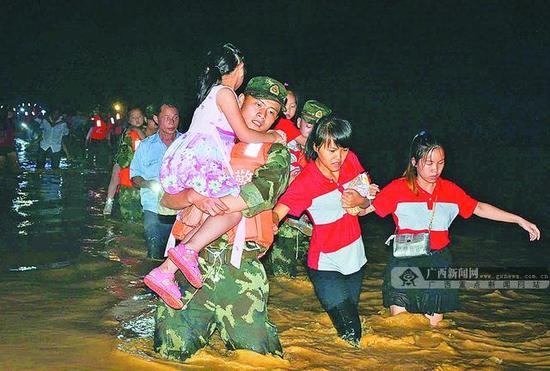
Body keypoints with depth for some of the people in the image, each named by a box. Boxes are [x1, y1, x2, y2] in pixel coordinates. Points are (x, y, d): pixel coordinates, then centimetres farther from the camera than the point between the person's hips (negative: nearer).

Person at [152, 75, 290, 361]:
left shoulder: (276, 153, 10)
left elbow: (260, 193, -11)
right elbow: (169, 197, 9)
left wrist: (208, 201, -7)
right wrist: (194, 197, -12)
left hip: (241, 271, -1)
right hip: (191, 263, 2)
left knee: (255, 353, -8)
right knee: (172, 350, -5)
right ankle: (203, 326, 23)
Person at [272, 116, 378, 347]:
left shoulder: (351, 161, -5)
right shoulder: (306, 181, -20)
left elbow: (369, 204, 5)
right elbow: (277, 212, -30)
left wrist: (360, 201, -18)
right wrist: (271, 224, -53)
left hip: (354, 256, 6)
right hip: (326, 263, -5)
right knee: (350, 333, -5)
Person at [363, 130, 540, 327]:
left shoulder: (450, 190, 3)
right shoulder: (398, 188, -8)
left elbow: (479, 208, 11)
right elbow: (367, 208, -9)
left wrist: (520, 220, 9)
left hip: (438, 263, 3)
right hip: (405, 262, -3)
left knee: (434, 324, 7)